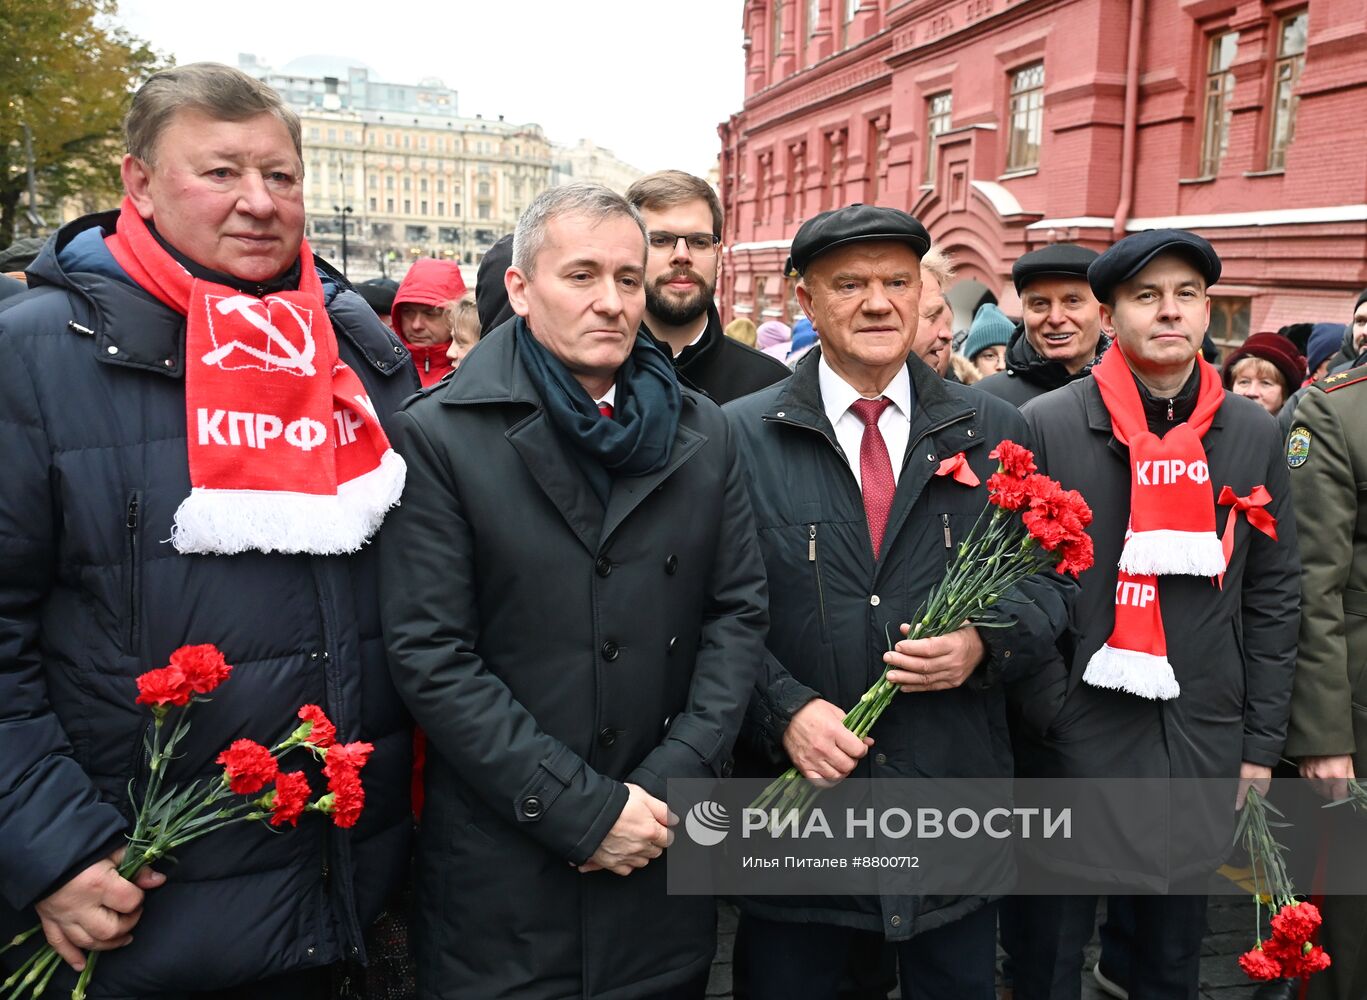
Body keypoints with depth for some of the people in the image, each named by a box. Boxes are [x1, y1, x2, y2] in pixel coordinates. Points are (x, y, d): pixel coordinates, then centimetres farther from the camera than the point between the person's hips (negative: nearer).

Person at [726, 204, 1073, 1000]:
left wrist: (986, 642, -13)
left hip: (957, 809, 2)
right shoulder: (742, 435, -4)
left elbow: (1050, 582, 6)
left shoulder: (994, 433, 3)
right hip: (797, 794, -1)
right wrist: (784, 709, -17)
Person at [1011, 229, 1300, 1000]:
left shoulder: (1254, 435, 4)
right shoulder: (1046, 425, -8)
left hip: (1203, 746, 3)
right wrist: (1049, 711, -10)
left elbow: (1274, 597, 7)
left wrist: (1261, 743, 6)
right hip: (1073, 741, -3)